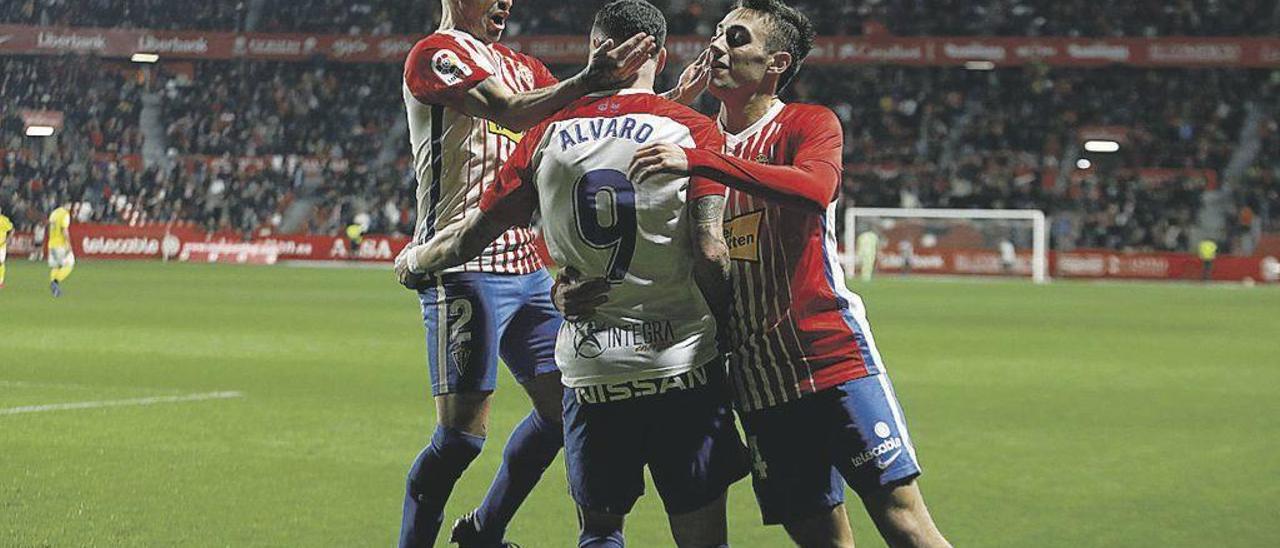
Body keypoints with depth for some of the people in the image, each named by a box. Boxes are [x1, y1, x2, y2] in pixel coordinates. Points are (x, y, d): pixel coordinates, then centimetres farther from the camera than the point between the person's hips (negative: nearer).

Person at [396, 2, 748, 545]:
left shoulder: (550, 134, 4)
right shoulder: (693, 131, -4)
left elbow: (474, 233, 11)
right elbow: (710, 254, -11)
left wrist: (414, 261, 29)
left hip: (589, 370, 3)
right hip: (683, 364, -3)